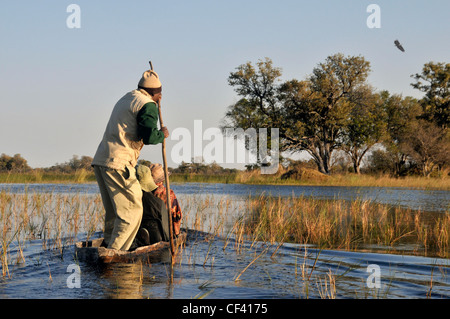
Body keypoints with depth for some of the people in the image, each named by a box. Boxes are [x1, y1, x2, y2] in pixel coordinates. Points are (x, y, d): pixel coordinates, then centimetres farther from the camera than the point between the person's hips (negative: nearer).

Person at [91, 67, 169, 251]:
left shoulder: (124, 100, 25)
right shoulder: (147, 105, -4)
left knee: (113, 211, 16)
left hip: (100, 160, 9)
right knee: (132, 211, -6)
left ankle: (108, 245, 14)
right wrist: (162, 134, 4)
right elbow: (149, 137, -15)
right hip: (118, 163, -9)